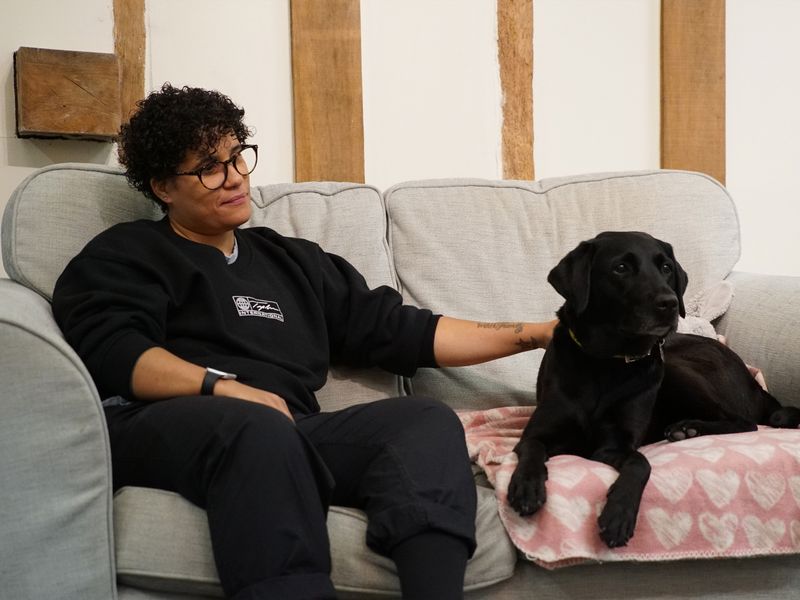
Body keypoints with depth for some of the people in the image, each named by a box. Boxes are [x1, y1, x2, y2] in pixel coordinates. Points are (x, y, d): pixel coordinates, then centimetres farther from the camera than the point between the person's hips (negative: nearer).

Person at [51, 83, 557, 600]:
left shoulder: (293, 261, 29)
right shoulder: (125, 255, 14)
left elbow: (400, 330, 24)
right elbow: (112, 352, -6)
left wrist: (535, 334, 18)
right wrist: (229, 389, -20)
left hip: (285, 435, 5)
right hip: (162, 428, -4)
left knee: (427, 420, -20)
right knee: (255, 425, -37)